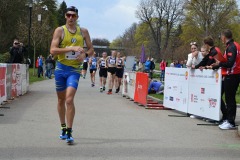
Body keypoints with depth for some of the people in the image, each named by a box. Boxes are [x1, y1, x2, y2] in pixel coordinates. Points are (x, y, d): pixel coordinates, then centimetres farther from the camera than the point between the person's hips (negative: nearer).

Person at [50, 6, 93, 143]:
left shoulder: (83, 31, 7)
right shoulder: (60, 30, 0)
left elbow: (91, 49, 13)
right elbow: (53, 50, -11)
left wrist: (85, 54, -10)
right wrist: (71, 48, -21)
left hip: (74, 70, -1)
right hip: (61, 68, 1)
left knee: (69, 99, -17)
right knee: (61, 100, 12)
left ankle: (69, 132, -13)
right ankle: (63, 128, 30)